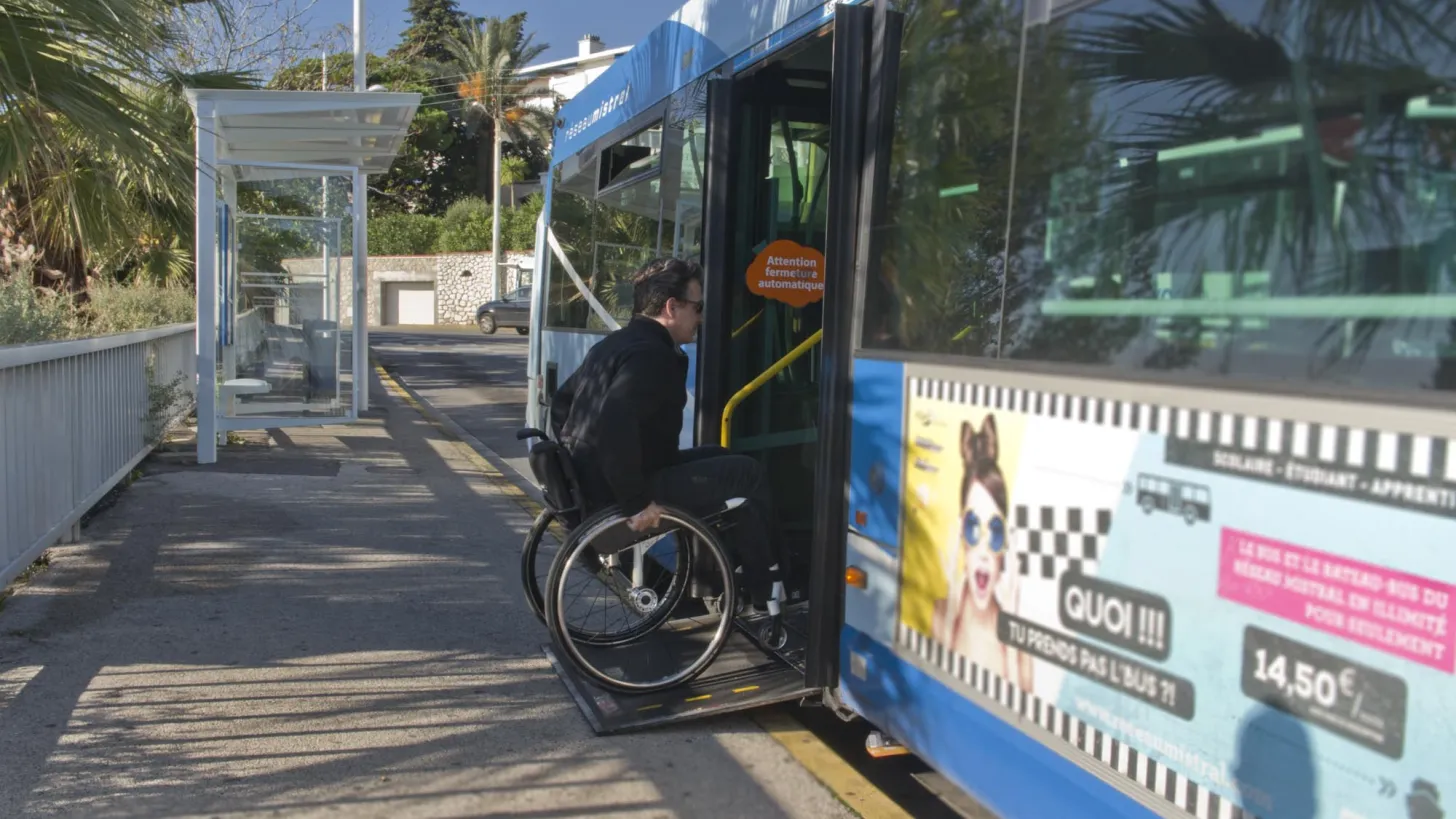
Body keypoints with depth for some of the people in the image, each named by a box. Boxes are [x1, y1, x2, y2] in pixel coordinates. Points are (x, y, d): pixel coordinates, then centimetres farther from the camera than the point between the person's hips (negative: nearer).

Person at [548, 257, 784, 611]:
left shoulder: (616, 344, 14)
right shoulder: (652, 356, -19)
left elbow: (562, 399, 23)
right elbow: (616, 423, -34)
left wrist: (579, 460, 27)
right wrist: (637, 502, -28)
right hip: (612, 492, -11)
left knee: (718, 459, 22)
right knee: (746, 475, -3)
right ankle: (768, 592, 11)